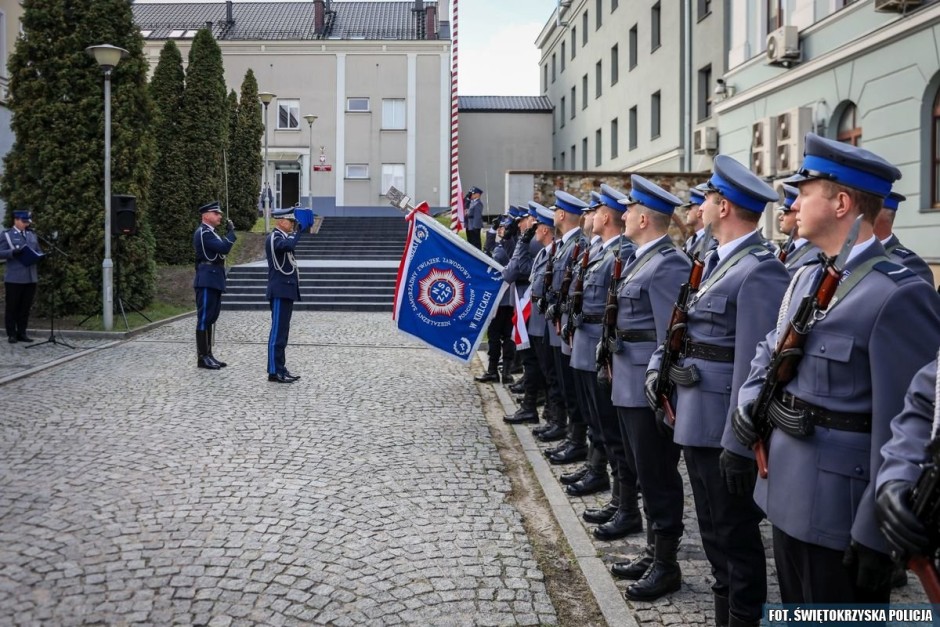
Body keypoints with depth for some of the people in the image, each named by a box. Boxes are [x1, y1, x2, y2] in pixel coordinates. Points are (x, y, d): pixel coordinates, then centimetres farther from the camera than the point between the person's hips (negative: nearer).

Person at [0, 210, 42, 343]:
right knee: (12, 307, 2)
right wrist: (13, 252, -24)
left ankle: (22, 333, 14)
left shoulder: (32, 234, 17)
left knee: (26, 307, 7)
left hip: (31, 277, 5)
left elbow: (38, 251, 19)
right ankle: (11, 335, 7)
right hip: (14, 278, -5)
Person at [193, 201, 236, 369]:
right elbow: (224, 248, -21)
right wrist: (231, 231, -10)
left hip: (214, 280, 10)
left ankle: (208, 355, 16)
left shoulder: (210, 232, 19)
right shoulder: (203, 232, -12)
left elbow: (221, 250, 18)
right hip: (207, 281, -10)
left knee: (210, 318, 11)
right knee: (204, 318, -6)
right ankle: (202, 358, -2)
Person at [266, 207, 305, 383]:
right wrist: (299, 231, -23)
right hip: (280, 291, -10)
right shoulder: (274, 237, -12)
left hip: (286, 290, 10)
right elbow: (288, 246, -34)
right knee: (278, 331, -9)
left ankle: (280, 369, 16)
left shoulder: (282, 237, 18)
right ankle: (274, 372, -6)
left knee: (282, 331, 11)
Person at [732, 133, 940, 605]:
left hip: (839, 512, -8)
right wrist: (760, 401, -6)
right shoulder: (806, 278, 9)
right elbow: (768, 354, 17)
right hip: (788, 495, 8)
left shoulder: (898, 296, -20)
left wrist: (875, 534, -19)